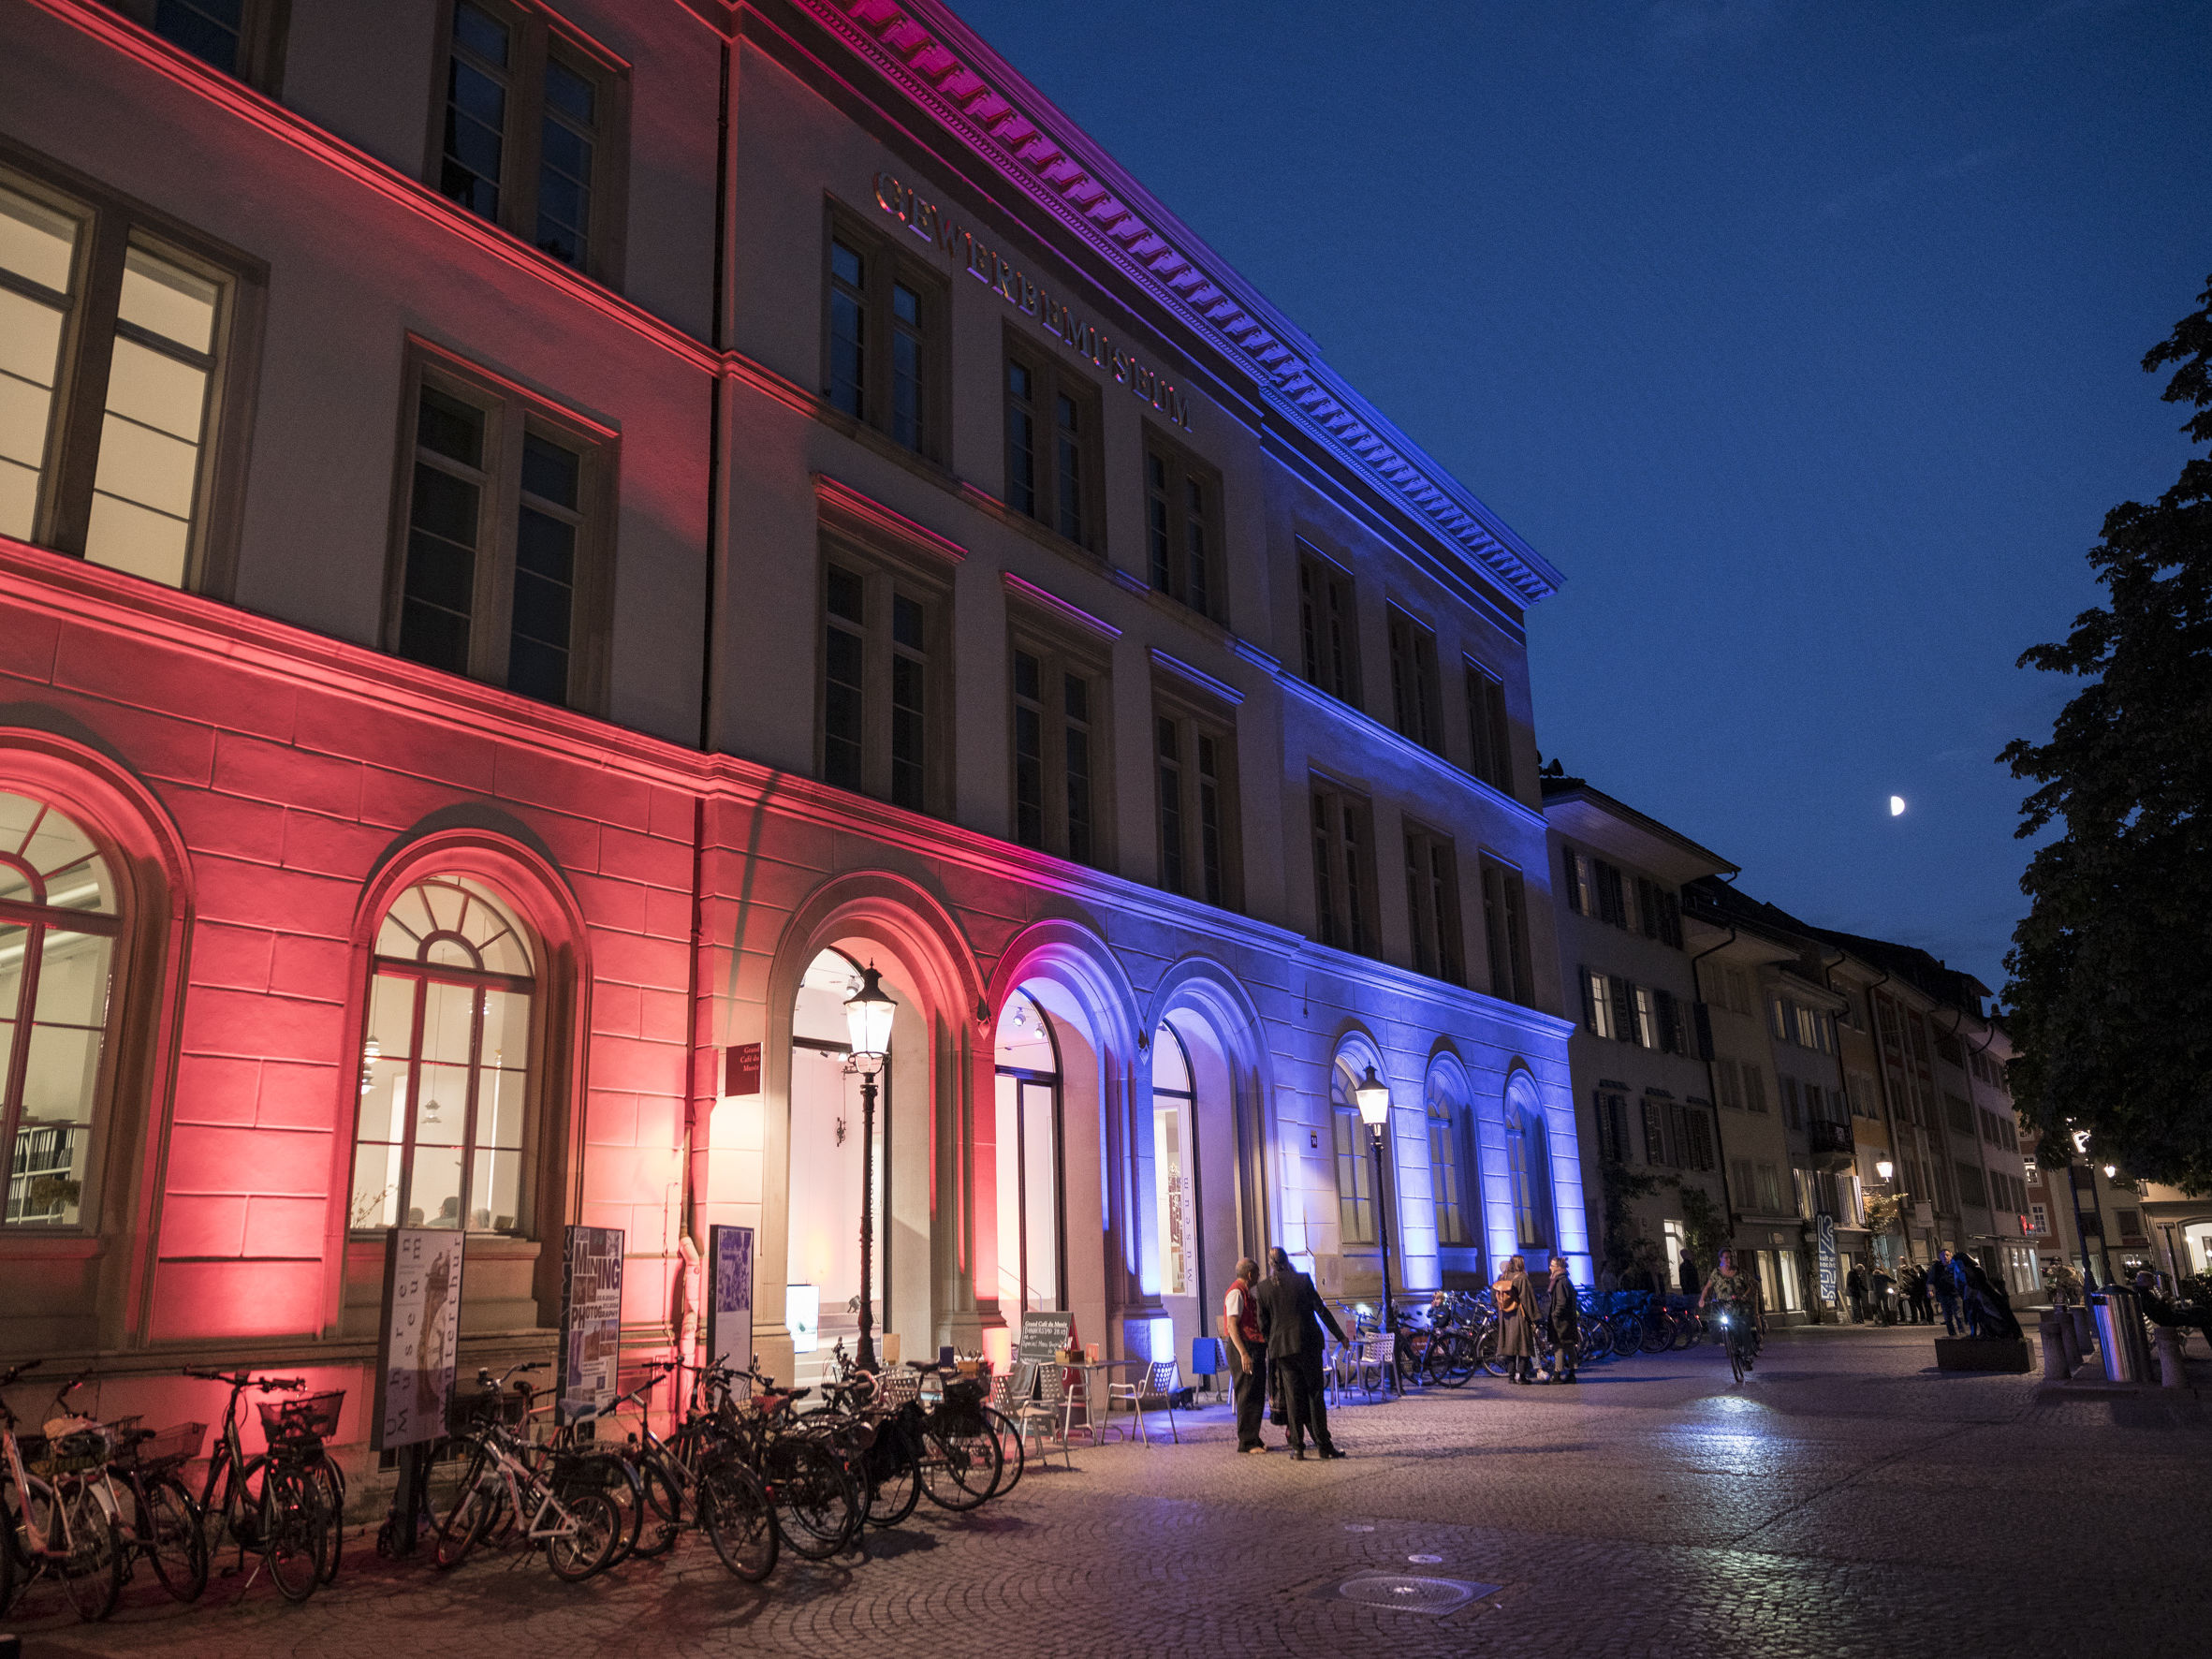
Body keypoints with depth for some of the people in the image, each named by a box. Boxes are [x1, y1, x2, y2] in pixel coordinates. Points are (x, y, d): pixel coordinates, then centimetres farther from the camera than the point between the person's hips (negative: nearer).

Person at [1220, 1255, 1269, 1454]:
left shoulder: (1245, 1293, 18)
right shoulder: (1236, 1293, -13)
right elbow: (1232, 1326, -20)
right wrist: (1243, 1354, -26)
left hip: (1255, 1349, 10)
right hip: (1245, 1350, -10)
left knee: (1257, 1396, 13)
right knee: (1247, 1396, -7)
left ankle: (1253, 1439, 21)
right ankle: (1246, 1442, -2)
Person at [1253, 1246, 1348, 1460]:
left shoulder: (1263, 1288, 1)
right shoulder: (1303, 1280, -4)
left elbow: (1263, 1325, 3)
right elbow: (1321, 1310, -3)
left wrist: (1272, 1344, 19)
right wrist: (1340, 1336, 4)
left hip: (1282, 1348, 2)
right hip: (1308, 1344, -1)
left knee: (1293, 1397, 6)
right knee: (1315, 1394, 5)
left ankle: (1297, 1447, 4)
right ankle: (1322, 1445, 4)